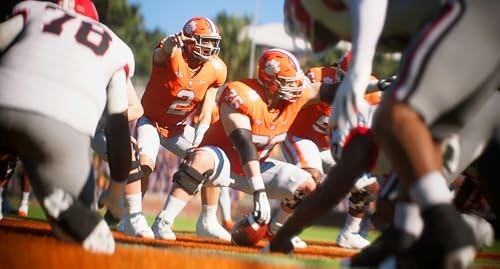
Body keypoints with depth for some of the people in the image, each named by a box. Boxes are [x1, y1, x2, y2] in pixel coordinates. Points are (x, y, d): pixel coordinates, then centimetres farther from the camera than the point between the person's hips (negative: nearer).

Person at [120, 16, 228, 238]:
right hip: (150, 121, -5)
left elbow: (207, 106, -5)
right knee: (143, 165, -28)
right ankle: (133, 218, -18)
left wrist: (201, 131, -22)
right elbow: (160, 55, -53)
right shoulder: (172, 56, -28)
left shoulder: (216, 70, -12)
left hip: (179, 128, 5)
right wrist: (170, 45, -77)